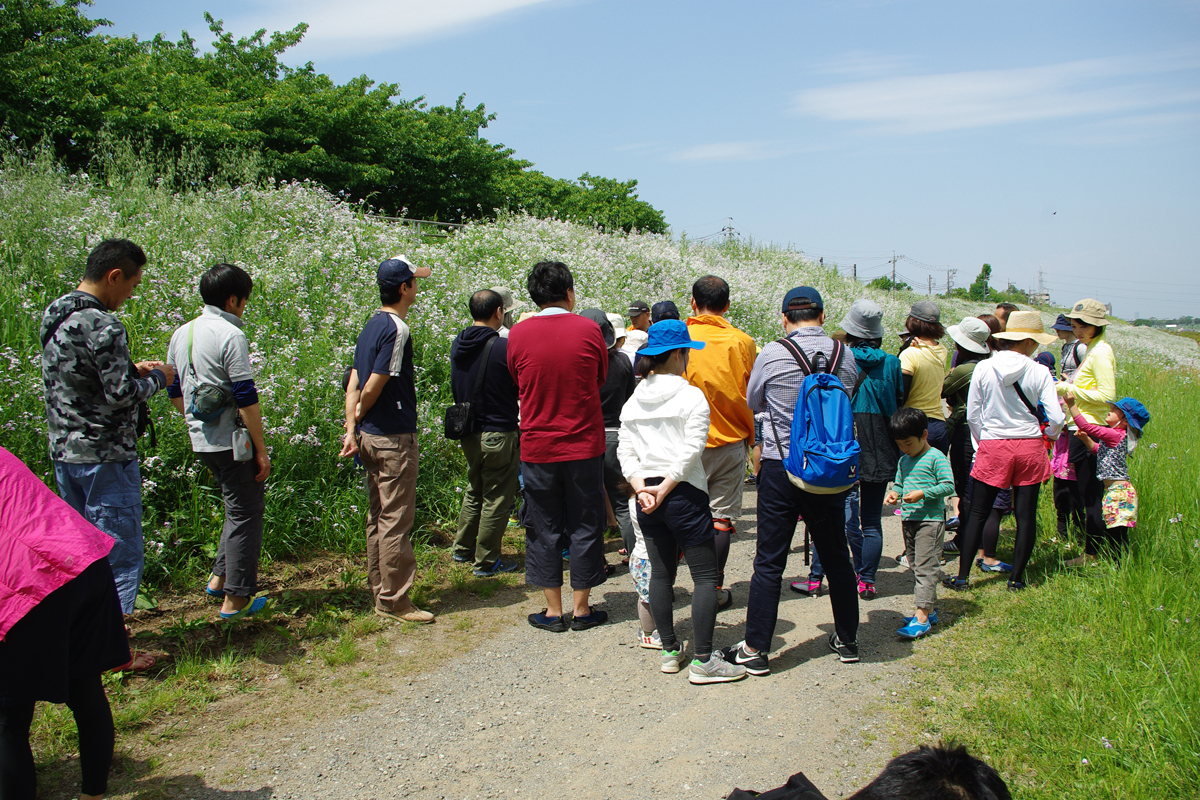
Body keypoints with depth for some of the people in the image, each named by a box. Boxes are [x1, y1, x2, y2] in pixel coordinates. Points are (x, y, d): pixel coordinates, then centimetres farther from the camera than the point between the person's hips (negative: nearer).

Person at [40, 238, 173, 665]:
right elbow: (122, 395, -23)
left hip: (63, 451, 10)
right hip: (105, 457, -9)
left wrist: (130, 368, 12)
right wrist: (157, 378, -5)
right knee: (121, 554, 1)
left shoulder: (54, 315, 8)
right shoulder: (101, 326, -22)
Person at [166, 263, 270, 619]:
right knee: (245, 513, 4)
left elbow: (174, 392, 17)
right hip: (234, 441, -8)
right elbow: (246, 399, -18)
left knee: (239, 506, 24)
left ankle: (219, 578, 28)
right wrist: (261, 450, -12)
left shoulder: (181, 334, 9)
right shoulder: (230, 335, -16)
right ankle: (235, 600, 9)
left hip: (201, 441, 8)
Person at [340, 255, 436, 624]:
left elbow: (354, 385, 9)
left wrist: (351, 429, 5)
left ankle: (379, 592, 24)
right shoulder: (397, 330, -17)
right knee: (396, 522, -2)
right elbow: (373, 387, -18)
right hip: (395, 438, -9)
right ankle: (394, 601, 5)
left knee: (379, 518, 15)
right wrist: (359, 416, 1)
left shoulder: (371, 326, 12)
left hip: (371, 437, 10)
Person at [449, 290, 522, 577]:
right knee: (496, 498, 5)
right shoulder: (504, 347, -20)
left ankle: (463, 548, 34)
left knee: (474, 491, 23)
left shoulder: (458, 345, 2)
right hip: (499, 434, -7)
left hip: (468, 432, 7)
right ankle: (487, 561, 12)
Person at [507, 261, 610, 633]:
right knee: (584, 526, 11)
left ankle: (553, 611, 18)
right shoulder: (588, 329, -7)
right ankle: (581, 609, 18)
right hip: (584, 444, -1)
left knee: (544, 529, 11)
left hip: (537, 445, 1)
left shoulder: (518, 334, -5)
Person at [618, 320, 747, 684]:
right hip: (684, 494, -6)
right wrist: (665, 488, -13)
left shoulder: (633, 401, 9)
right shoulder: (692, 396, -8)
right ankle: (703, 661, -1)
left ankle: (670, 651, 21)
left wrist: (642, 487, -3)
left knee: (661, 573, 14)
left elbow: (625, 452, 4)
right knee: (705, 575, 0)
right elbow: (691, 451, -17)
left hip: (647, 496, 6)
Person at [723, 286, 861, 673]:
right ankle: (847, 640, 28)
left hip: (781, 467, -3)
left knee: (769, 562, 2)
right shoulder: (843, 353, -2)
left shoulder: (772, 354, -10)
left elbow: (752, 403, 7)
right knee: (836, 557, 16)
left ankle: (755, 649, 7)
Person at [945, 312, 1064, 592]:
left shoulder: (983, 368, -4)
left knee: (978, 514, 7)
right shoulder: (1039, 373, -6)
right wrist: (1050, 434, 15)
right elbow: (1056, 419, -7)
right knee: (1026, 515, 10)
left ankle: (962, 577, 8)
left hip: (993, 448, 0)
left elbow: (972, 415, 0)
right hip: (1030, 447, 0)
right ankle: (1016, 578, 15)